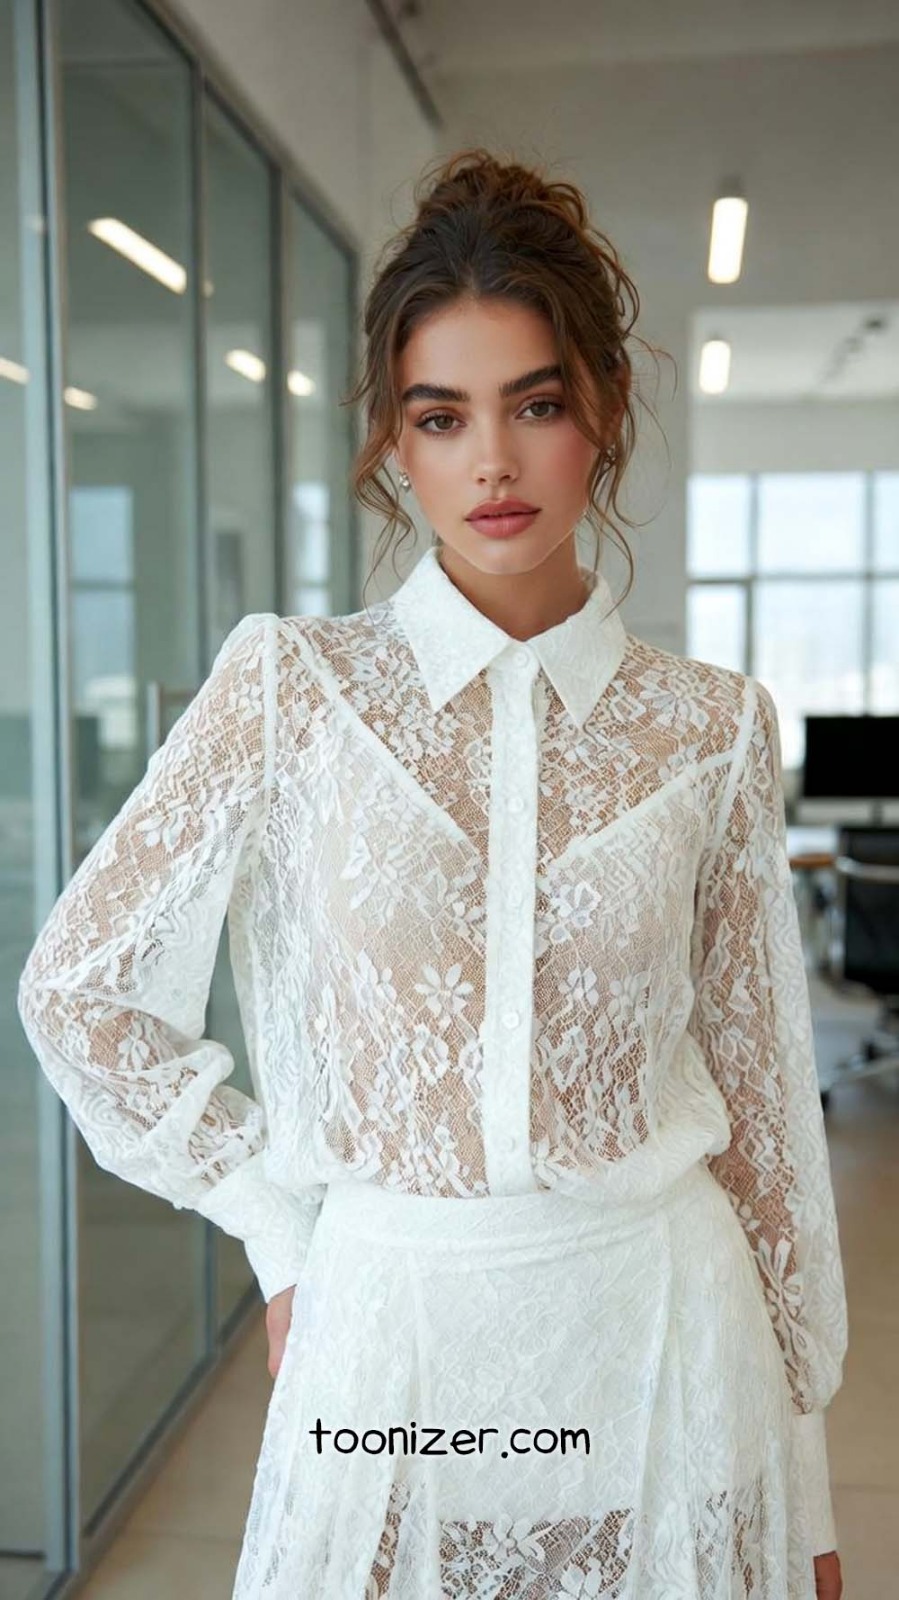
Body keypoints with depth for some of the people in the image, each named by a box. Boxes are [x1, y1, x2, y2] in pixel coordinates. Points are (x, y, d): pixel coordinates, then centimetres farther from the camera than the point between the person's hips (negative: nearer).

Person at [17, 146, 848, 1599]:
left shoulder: (712, 728, -2)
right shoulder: (290, 688, -6)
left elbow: (760, 1092, 3)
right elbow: (80, 989, 0)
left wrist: (806, 1480, 7)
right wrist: (279, 1230, 0)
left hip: (656, 1333, 1)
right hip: (387, 1331, -1)